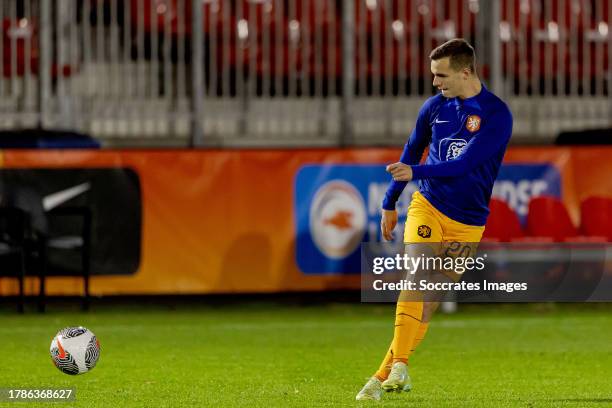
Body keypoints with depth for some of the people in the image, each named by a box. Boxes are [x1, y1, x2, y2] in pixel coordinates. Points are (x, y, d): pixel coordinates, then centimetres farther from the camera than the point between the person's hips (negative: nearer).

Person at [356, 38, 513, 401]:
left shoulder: (497, 115, -11)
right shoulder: (435, 106, 4)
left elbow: (465, 163, -20)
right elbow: (412, 152, 18)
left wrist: (416, 172, -30)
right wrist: (390, 203, 23)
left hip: (467, 221, -2)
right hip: (427, 206, 2)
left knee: (431, 301, 1)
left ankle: (386, 374, 8)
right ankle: (398, 366, -28)